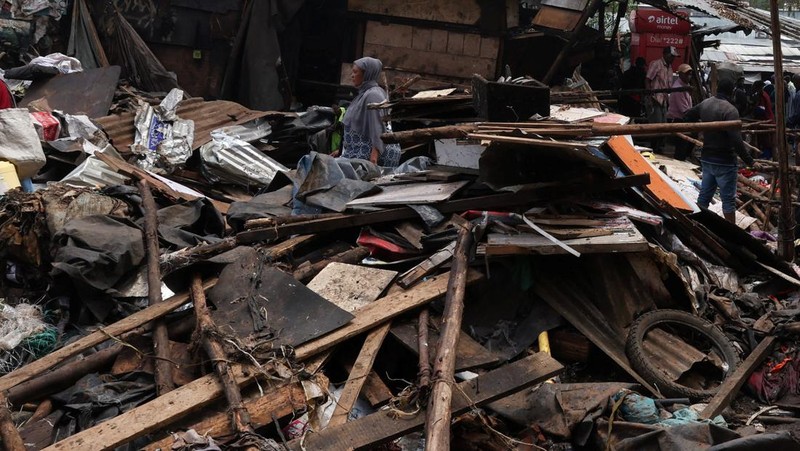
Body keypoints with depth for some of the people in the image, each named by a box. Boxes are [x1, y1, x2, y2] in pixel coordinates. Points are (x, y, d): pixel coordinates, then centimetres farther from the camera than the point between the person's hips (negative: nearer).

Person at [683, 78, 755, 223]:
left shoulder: (705, 103, 2)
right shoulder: (730, 110, -22)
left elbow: (687, 116, 20)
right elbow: (736, 141, -27)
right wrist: (750, 162, -23)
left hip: (706, 158, 7)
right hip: (724, 162, -7)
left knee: (704, 195, 17)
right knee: (728, 199, 1)